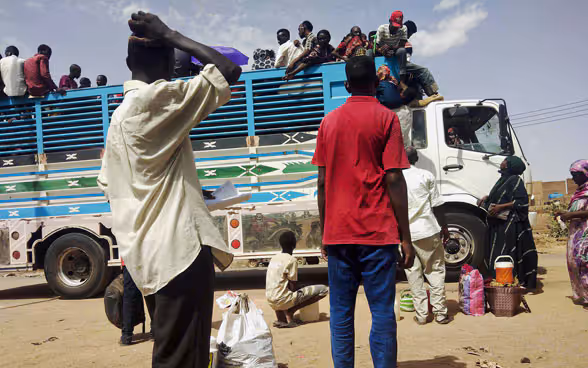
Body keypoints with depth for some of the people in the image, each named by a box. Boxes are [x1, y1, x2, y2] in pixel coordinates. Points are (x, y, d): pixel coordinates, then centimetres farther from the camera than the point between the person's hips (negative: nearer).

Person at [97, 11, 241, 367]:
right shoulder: (156, 98, -10)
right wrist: (169, 35, -3)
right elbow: (230, 70, -14)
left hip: (153, 251, 10)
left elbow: (108, 183, 21)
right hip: (180, 246, -10)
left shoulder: (119, 114, 17)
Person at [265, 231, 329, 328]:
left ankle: (281, 318, 15)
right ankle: (290, 311, -7)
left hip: (271, 301, 8)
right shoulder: (292, 260, -10)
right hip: (283, 300, -8)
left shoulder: (274, 258, 12)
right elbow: (293, 287, -9)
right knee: (323, 289, -4)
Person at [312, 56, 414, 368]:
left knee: (340, 312, 9)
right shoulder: (385, 118, 0)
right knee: (382, 312, 2)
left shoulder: (329, 121, 10)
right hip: (377, 232, -3)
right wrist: (405, 238, -4)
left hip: (337, 233, 3)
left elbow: (322, 182, 8)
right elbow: (393, 179, -7)